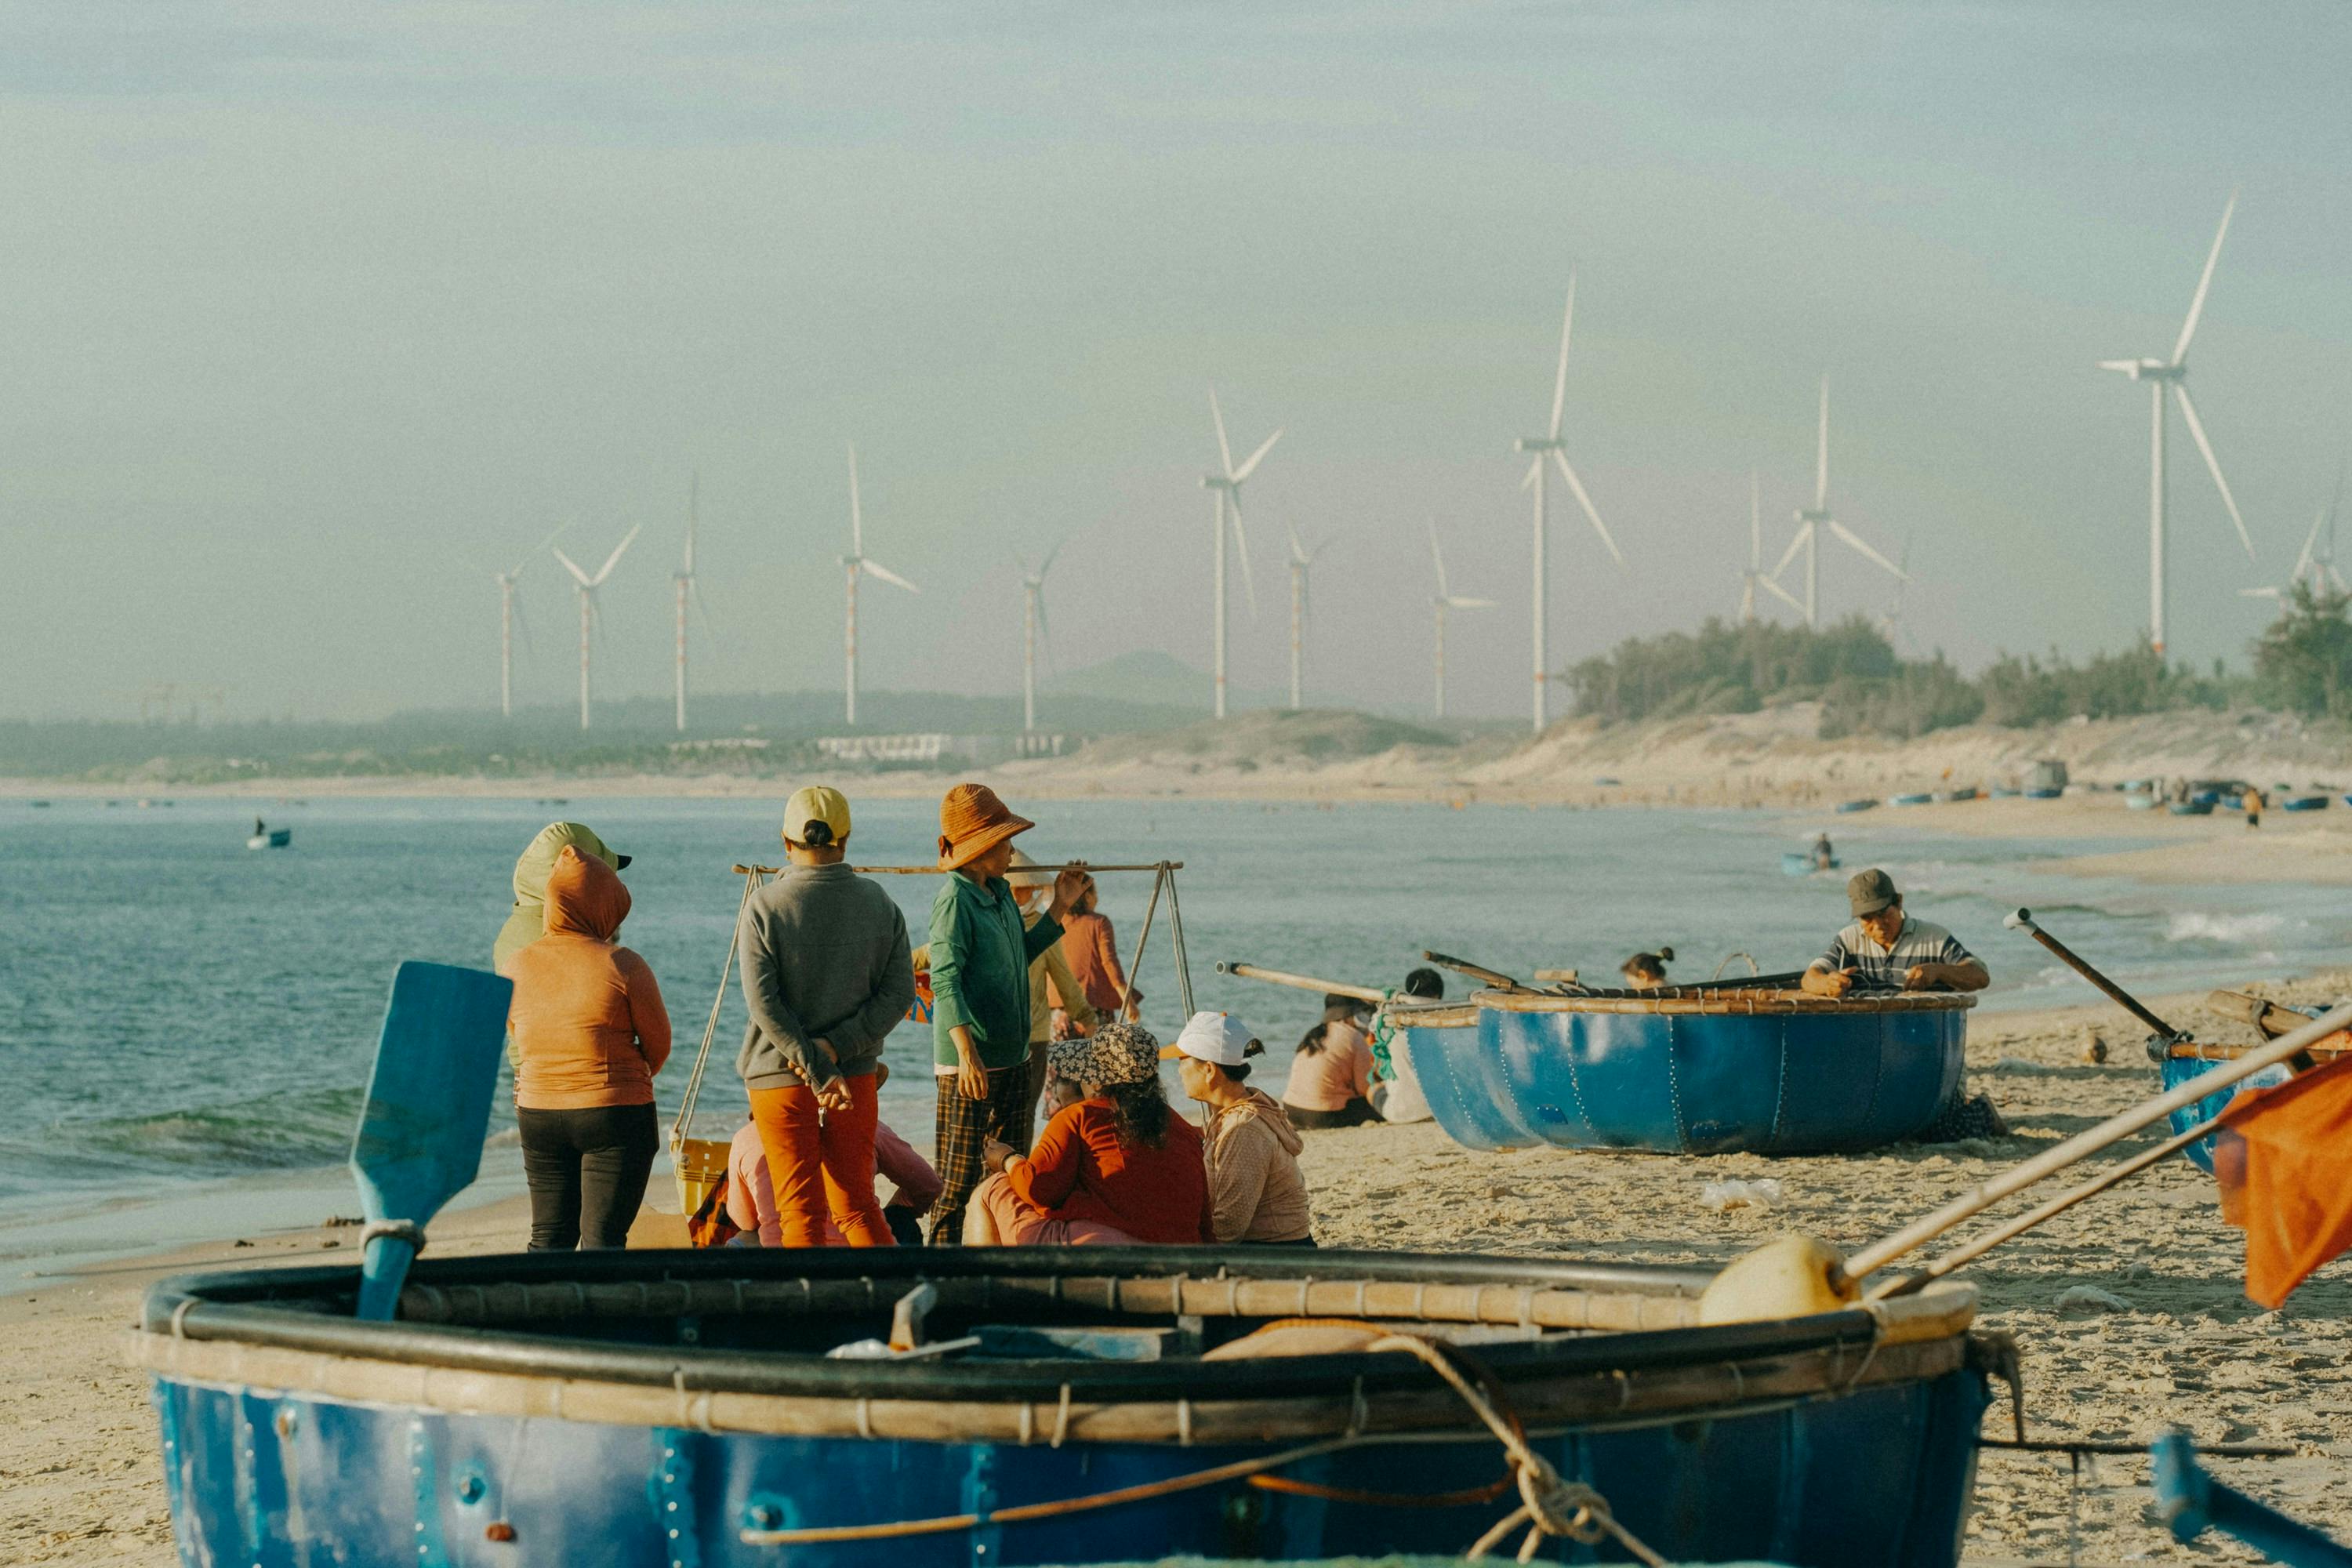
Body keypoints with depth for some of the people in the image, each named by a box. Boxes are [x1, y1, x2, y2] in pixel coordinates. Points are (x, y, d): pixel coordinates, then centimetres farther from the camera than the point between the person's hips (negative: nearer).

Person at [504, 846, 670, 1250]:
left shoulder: (517, 968, -1)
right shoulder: (623, 966, -13)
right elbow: (658, 1045, -3)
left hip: (537, 1114, 4)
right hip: (615, 1115, -4)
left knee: (549, 1237, 12)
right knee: (602, 1237, -2)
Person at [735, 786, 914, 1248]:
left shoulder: (765, 906, -9)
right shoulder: (880, 905, 2)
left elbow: (762, 1002, -16)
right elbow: (899, 993, -3)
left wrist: (817, 1068, -15)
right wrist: (837, 1046, -10)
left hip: (780, 1075, -3)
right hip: (857, 1074, 3)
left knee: (800, 1213, 2)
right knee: (858, 1206, 12)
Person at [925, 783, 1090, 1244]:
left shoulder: (1000, 893, 12)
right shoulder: (954, 900, -14)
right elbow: (945, 981, -21)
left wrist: (1059, 907, 18)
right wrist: (967, 1053, -29)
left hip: (1013, 1055, 9)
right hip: (969, 1061, -9)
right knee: (960, 1176, -5)